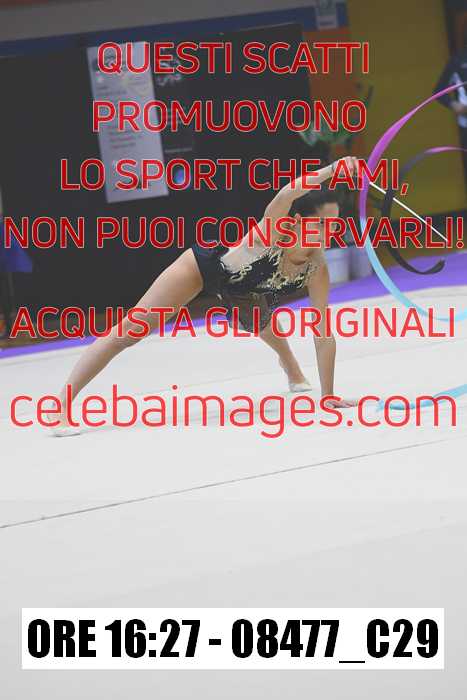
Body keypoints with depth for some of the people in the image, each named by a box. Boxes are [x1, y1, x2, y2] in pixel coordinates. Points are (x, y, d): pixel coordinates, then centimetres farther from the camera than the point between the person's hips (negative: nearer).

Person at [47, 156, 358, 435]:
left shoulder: (317, 268, -28)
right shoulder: (272, 230, -41)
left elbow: (324, 335, -22)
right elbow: (286, 195, -64)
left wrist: (329, 395, -23)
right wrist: (331, 170, -79)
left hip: (241, 289, 5)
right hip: (206, 262, -5)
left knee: (261, 324, 34)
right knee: (130, 330, -9)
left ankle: (293, 370, 69)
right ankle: (61, 405, -5)